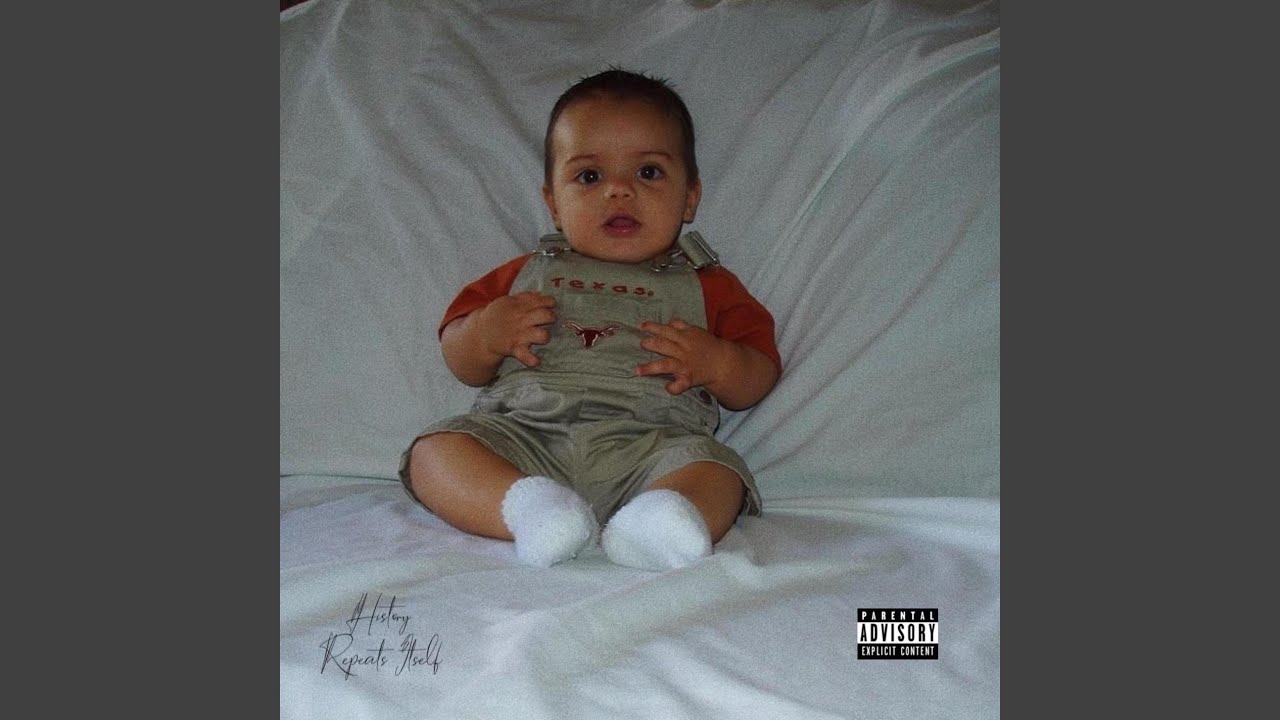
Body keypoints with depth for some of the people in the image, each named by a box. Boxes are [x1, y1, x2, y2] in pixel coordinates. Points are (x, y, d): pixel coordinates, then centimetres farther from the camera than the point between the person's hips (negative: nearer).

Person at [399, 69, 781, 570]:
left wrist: (716, 364, -6)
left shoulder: (705, 285, 21)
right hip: (523, 436, 2)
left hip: (647, 446, -1)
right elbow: (463, 366, 25)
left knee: (714, 470, -30)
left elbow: (759, 377, 16)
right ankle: (529, 508, -46)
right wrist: (484, 335, 2)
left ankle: (657, 519, -59)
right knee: (435, 450, -23)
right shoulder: (530, 272, 26)